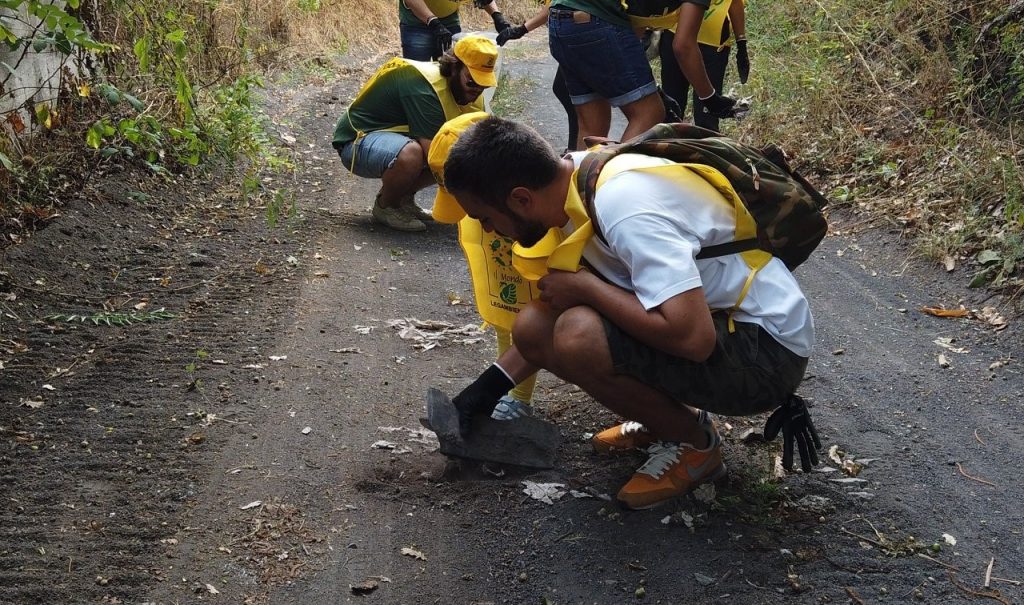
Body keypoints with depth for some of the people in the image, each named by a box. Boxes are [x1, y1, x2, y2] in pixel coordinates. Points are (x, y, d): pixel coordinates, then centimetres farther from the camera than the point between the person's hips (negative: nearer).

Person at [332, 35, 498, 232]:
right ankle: (385, 206, -9)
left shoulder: (472, 93, -3)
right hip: (359, 141, -8)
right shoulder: (425, 87, -30)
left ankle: (403, 197, 8)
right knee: (410, 154, -40)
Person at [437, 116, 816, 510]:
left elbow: (693, 337, -37)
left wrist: (583, 286, -24)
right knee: (534, 328, -2)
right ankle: (664, 414, 13)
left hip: (767, 348, -8)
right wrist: (488, 387, 13)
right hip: (705, 318, 9)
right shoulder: (580, 179, -1)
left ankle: (694, 443, -4)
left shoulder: (624, 206, -29)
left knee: (580, 338, -29)